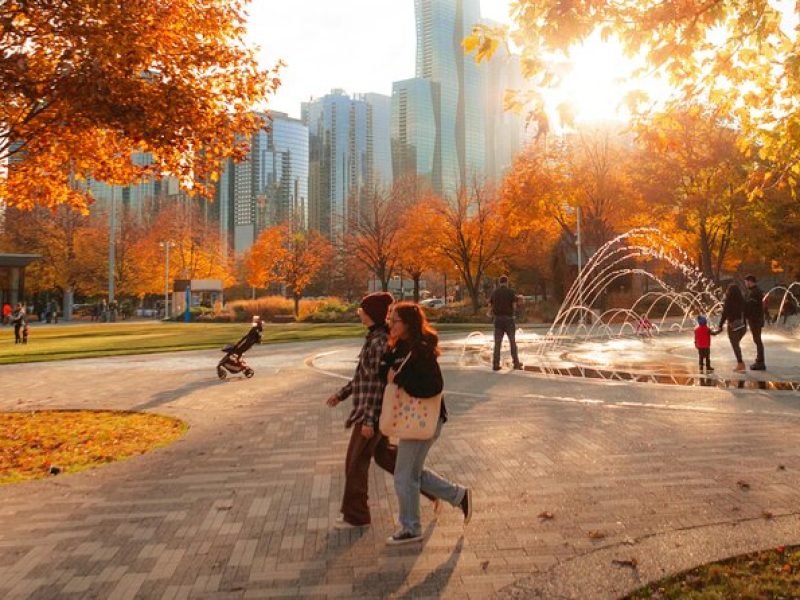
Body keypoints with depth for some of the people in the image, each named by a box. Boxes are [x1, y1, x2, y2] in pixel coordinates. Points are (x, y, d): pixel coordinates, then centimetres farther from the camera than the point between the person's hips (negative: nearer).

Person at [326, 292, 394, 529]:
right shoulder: (374, 338, 11)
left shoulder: (380, 342, -20)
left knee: (356, 463, 3)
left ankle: (356, 515, 17)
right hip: (366, 408, 10)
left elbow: (379, 383, -22)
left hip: (372, 411, -9)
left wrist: (369, 419, -22)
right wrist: (342, 394, 24)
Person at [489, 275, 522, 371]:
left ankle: (495, 364, -2)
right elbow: (514, 306, -10)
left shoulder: (494, 292, 5)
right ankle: (516, 363, 17)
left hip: (498, 319, 2)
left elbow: (490, 306, 5)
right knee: (512, 341, 10)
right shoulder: (511, 292, -5)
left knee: (497, 343, 3)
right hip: (509, 319, -2)